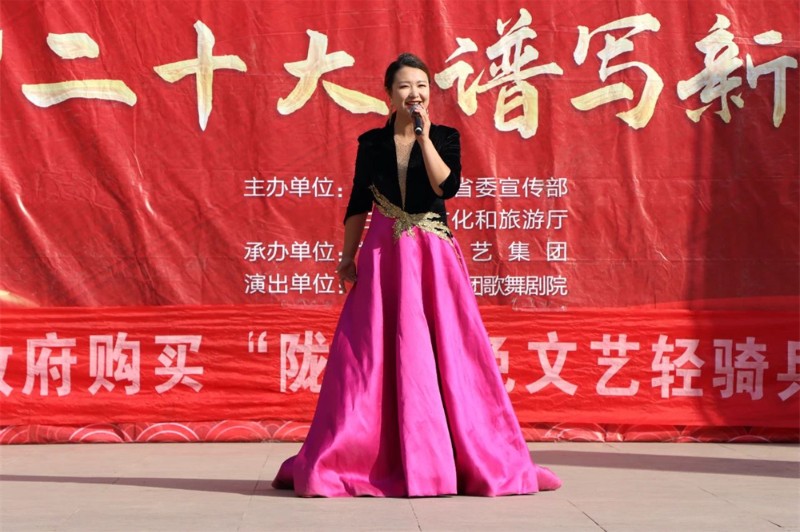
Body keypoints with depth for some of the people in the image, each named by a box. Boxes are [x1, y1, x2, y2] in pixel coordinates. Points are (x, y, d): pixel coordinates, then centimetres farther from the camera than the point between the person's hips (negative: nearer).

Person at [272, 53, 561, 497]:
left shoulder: (445, 138, 4)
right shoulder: (372, 143, 7)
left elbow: (448, 186, -13)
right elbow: (358, 205, 10)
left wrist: (424, 137, -14)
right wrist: (348, 257, 5)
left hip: (435, 258, -1)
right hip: (384, 257, 1)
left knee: (446, 353, -2)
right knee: (371, 358, 0)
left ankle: (480, 460, 6)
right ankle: (353, 459, 8)